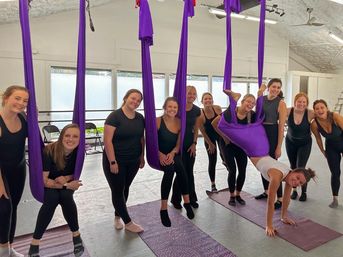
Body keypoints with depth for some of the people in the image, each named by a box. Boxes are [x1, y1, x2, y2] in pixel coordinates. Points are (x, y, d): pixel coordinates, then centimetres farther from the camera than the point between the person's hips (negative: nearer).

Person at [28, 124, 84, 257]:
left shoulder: (78, 151, -19)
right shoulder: (49, 152, -27)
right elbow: (43, 180, -21)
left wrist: (66, 178, -26)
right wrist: (66, 185, -30)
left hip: (67, 184, 2)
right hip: (47, 185, -2)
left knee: (66, 196, -29)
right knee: (52, 198, -31)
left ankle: (76, 236, -11)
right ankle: (34, 244, -17)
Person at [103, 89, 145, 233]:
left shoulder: (140, 118, 3)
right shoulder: (115, 116, -15)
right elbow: (107, 140, -18)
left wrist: (142, 157, 10)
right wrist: (112, 162, -20)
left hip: (133, 161, 6)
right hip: (116, 161, -5)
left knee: (125, 189, 16)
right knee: (117, 191, 4)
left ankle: (117, 217, 35)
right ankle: (128, 223, 19)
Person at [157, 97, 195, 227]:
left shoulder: (179, 122, 0)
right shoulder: (158, 121, -12)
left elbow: (178, 144, 2)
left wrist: (172, 153, -17)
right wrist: (160, 154, -26)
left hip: (173, 156, 3)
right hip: (158, 156, -3)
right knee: (171, 167, -32)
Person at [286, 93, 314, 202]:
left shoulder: (310, 114, -22)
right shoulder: (288, 111, -18)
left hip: (305, 144, -2)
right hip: (290, 142, 2)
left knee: (300, 168, -7)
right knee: (293, 167, 12)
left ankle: (304, 192, 18)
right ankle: (294, 190, 32)